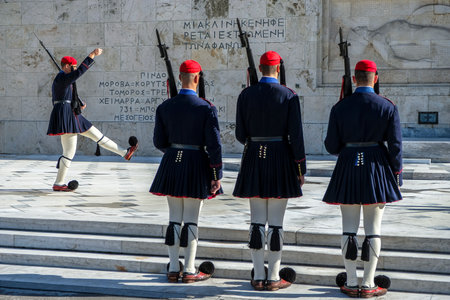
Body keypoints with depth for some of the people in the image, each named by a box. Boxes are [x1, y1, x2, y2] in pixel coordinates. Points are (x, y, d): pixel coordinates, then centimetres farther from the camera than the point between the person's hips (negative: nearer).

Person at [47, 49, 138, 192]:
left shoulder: (61, 79, 20)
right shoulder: (62, 78, -12)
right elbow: (80, 71, -29)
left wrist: (79, 104, 17)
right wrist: (92, 55, -27)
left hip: (71, 116, 11)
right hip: (66, 116, -11)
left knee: (97, 135, 12)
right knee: (69, 152, -6)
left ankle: (124, 153, 18)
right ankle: (58, 184, 1)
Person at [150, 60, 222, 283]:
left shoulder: (164, 107, 0)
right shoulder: (206, 108, -11)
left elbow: (159, 142, 4)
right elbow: (214, 145, -11)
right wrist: (216, 175, -5)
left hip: (172, 165, 4)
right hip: (196, 165, -4)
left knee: (175, 218, 11)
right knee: (192, 220, 3)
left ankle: (174, 269, 17)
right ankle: (189, 271, 9)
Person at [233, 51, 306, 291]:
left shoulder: (246, 95, 1)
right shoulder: (289, 96, -6)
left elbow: (240, 134, 3)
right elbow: (296, 136, -8)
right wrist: (301, 169, 0)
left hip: (254, 160, 2)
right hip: (280, 160, -2)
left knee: (257, 221, 7)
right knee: (276, 222, 2)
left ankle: (258, 277, 11)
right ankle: (274, 278, 8)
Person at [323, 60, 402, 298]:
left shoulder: (340, 108, -2)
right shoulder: (388, 107, -4)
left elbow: (331, 146, 0)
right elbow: (395, 146, -4)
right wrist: (396, 175, 6)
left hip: (348, 169, 1)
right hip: (376, 169, -1)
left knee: (349, 228, 7)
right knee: (373, 229, 5)